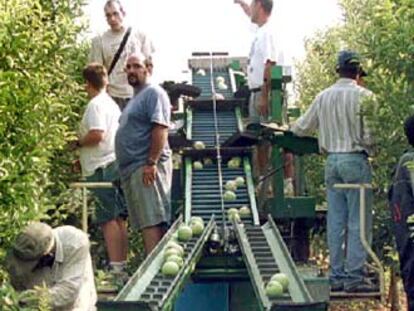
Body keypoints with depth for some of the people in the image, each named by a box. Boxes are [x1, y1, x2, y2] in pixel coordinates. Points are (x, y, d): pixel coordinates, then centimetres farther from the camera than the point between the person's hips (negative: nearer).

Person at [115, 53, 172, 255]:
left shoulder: (153, 93, -6)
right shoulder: (136, 98, 25)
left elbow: (161, 128, -17)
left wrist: (152, 162, -24)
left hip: (146, 168, -10)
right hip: (131, 169, 10)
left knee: (152, 221, -14)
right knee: (146, 222, 8)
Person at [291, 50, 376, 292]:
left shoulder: (323, 97, 7)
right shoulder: (363, 95, -8)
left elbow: (301, 128, 16)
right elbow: (370, 133, -14)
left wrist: (289, 127, 37)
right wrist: (371, 148, 6)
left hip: (332, 160, 5)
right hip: (356, 160, -5)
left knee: (336, 221, 9)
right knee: (359, 222, -2)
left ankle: (337, 275, 13)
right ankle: (354, 277, -3)